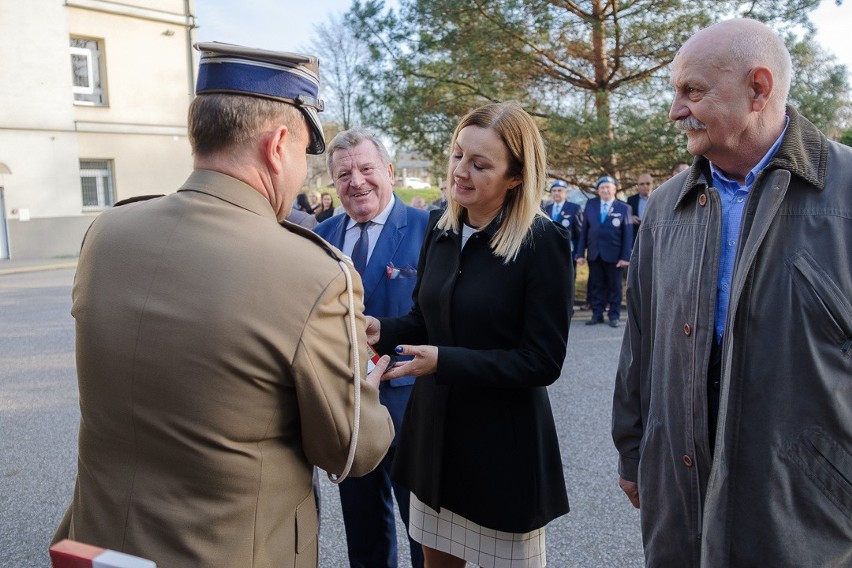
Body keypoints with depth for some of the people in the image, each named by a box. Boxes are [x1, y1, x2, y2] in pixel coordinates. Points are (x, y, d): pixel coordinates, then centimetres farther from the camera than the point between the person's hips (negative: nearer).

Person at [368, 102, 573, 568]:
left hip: (505, 443, -5)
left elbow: (543, 362, -18)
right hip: (433, 429, 6)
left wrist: (445, 361, -24)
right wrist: (381, 330, -10)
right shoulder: (440, 227, 1)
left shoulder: (543, 242, -17)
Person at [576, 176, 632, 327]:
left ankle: (614, 316, 15)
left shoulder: (624, 208, 0)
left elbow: (628, 234, -2)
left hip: (613, 255, -2)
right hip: (594, 254, 3)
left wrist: (626, 256, -9)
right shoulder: (590, 204, 8)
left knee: (614, 286, 6)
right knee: (596, 285, 7)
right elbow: (584, 230, 6)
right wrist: (580, 253, 0)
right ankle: (597, 315, 15)